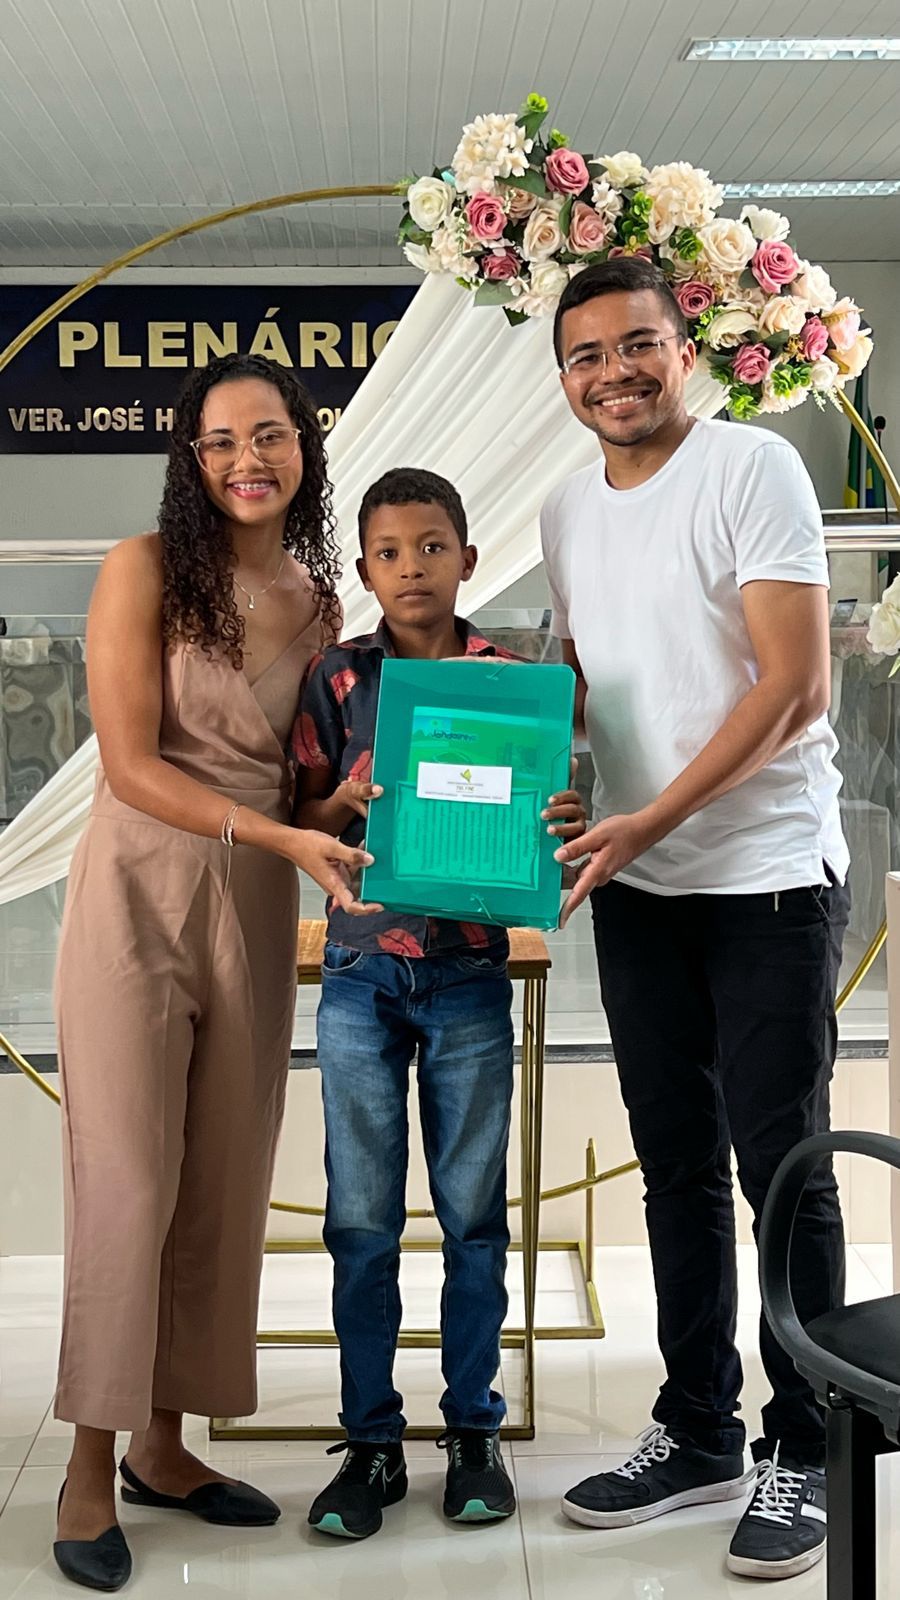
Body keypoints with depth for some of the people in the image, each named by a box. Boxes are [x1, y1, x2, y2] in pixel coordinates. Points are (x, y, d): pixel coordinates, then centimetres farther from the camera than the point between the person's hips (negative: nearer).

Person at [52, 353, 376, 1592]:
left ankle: (165, 1443, 23)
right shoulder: (145, 569, -7)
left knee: (228, 1183, 8)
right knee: (129, 1180, -3)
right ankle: (91, 1468, 11)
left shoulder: (320, 602, 9)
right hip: (140, 893, -5)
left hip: (258, 907, 5)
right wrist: (282, 835, -22)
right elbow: (129, 763, -14)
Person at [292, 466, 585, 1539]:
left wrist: (565, 826, -18)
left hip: (470, 975, 0)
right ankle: (372, 1441, 19)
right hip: (361, 973, 0)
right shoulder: (338, 679, 2)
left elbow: (533, 818, 4)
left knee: (474, 1212, 8)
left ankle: (474, 1431, 24)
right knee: (361, 1218, 6)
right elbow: (302, 824, 3)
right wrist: (346, 801, -18)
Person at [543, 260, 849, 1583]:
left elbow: (795, 688, -16)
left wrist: (654, 818, -21)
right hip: (635, 886, 6)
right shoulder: (567, 510, 10)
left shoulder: (754, 469, -10)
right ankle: (699, 1434, 26)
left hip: (768, 876, -6)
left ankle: (801, 1457, 14)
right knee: (678, 1163, 12)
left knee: (780, 1164, -1)